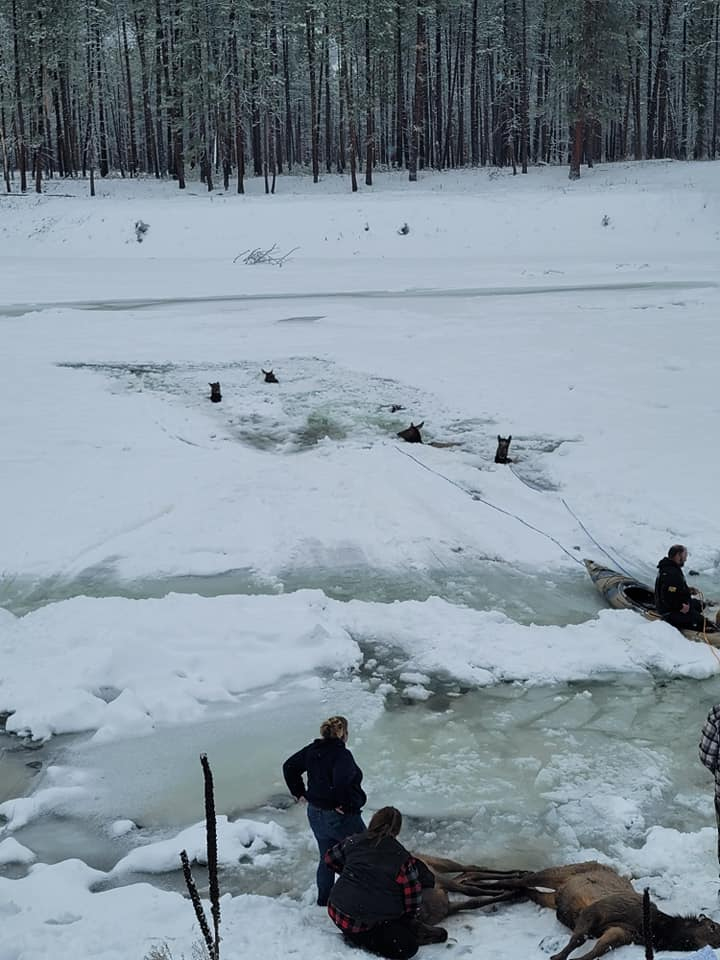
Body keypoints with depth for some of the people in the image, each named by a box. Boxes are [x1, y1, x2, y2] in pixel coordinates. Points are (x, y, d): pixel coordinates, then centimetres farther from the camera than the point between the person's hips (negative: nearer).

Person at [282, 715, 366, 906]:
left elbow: (289, 766, 10)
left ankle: (323, 900, 34)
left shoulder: (312, 750, 1)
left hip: (315, 815, 8)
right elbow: (342, 781, -39)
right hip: (341, 817, -7)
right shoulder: (342, 754, -23)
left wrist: (299, 792, 13)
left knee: (325, 859, 23)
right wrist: (344, 804, -25)